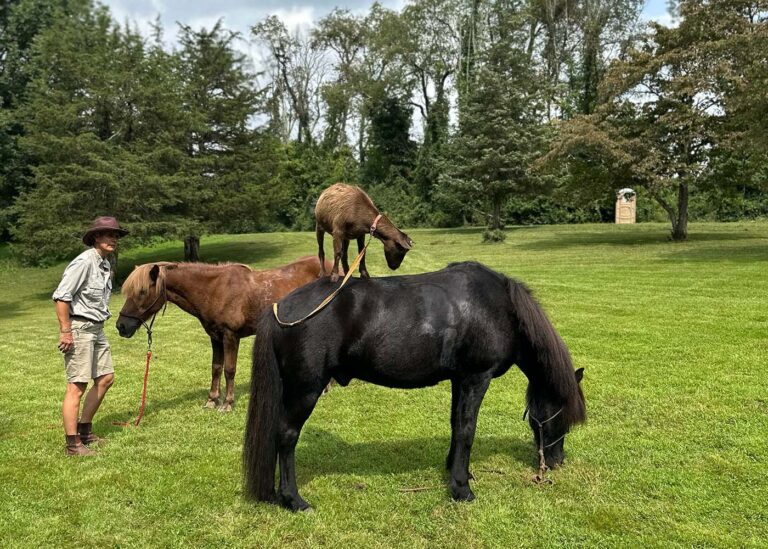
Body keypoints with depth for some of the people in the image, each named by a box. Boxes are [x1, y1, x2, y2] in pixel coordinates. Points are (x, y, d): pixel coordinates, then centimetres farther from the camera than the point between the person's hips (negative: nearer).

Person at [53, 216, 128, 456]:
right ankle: (73, 444, 1)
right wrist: (65, 331, -20)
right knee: (77, 386, -6)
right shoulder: (84, 261, -15)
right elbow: (61, 296, -19)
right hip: (79, 328, -10)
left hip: (97, 328, 10)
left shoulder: (105, 265, 13)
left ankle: (84, 430, 27)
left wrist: (98, 324, 15)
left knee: (105, 378, 15)